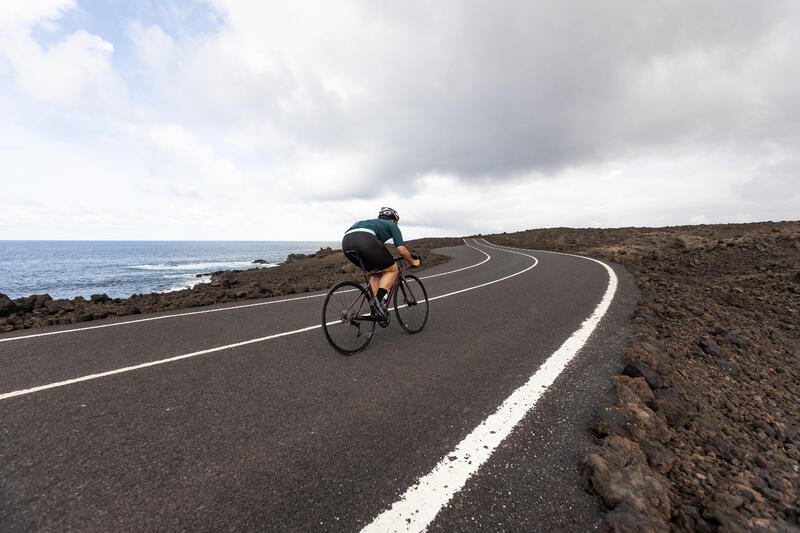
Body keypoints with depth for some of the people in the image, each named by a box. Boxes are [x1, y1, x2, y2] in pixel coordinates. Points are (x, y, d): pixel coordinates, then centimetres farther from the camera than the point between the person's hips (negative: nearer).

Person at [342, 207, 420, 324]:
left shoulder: (371, 222, 43)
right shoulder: (391, 225, 25)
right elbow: (402, 250, 15)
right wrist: (413, 262, 34)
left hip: (346, 241, 7)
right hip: (365, 239, -7)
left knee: (375, 272, 24)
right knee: (392, 270, 11)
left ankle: (377, 307, 16)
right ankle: (378, 300, -7)